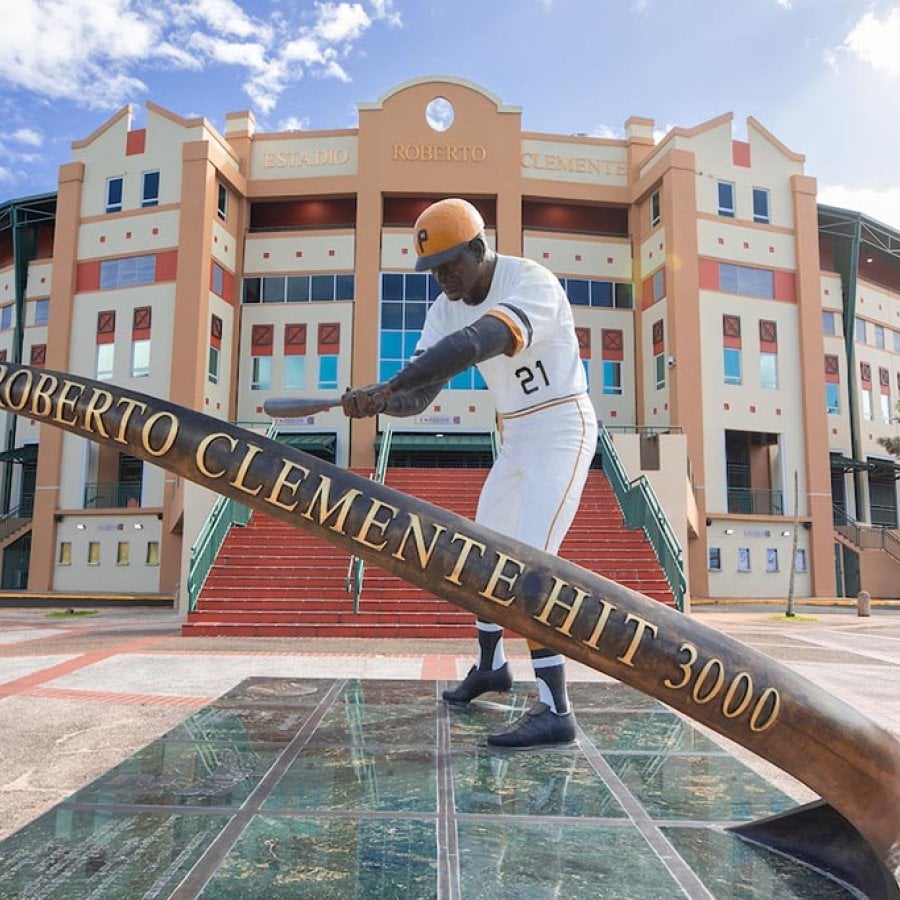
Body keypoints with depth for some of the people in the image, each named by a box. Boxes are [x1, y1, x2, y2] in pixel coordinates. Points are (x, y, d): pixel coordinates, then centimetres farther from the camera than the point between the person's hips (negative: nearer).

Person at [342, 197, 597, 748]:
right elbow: (418, 396, -6)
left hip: (562, 429, -8)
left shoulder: (533, 283, -22)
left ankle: (555, 710, -14)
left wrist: (388, 387, -45)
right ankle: (491, 665, 36)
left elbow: (477, 343, -42)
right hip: (516, 437, 8)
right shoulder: (448, 308, 1)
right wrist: (375, 401, -28)